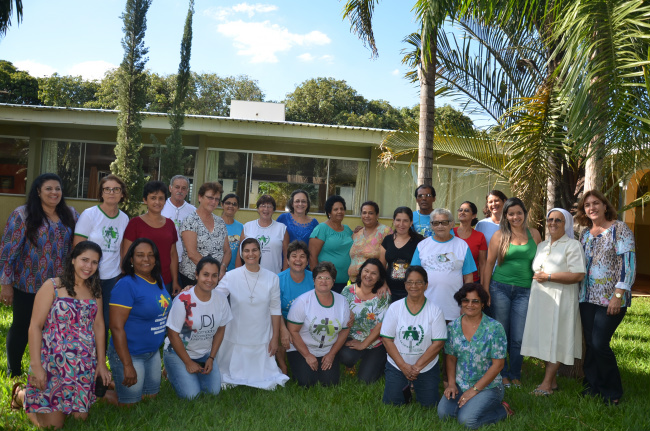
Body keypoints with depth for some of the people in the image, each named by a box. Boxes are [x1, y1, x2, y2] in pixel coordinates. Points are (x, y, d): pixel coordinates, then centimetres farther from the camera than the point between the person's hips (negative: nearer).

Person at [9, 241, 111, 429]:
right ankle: (23, 396, 29)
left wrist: (101, 362, 5)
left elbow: (98, 325, 7)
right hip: (54, 363, -5)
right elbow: (35, 326, -10)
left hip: (84, 367, 5)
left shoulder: (95, 290, 7)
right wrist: (36, 365, -16)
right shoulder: (52, 287, -8)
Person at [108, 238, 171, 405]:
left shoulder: (158, 279, 4)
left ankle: (114, 385, 35)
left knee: (152, 397, 19)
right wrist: (127, 365, -23)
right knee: (130, 405, 3)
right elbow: (116, 327, -22)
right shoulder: (126, 285, -19)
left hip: (153, 352, 8)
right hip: (129, 354, -8)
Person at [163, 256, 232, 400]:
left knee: (213, 390, -9)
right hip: (178, 353, -4)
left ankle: (196, 372, 19)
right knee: (191, 394, -15)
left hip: (205, 354, 4)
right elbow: (173, 334, -16)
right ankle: (172, 373, 13)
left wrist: (211, 358, -2)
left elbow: (220, 330, 4)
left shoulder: (221, 300, -7)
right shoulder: (183, 301, -22)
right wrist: (188, 362, -12)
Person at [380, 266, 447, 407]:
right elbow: (387, 339, -4)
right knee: (391, 403, -5)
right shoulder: (395, 307, -2)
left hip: (427, 368, 0)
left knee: (429, 405, -5)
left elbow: (438, 343, -9)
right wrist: (404, 366, -13)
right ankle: (405, 388, 26)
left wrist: (417, 367, -14)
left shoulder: (434, 310, -5)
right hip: (396, 366, 1)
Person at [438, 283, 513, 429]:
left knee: (467, 420, -24)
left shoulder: (494, 328, -10)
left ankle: (502, 410, 3)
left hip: (488, 387, -4)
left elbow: (498, 364, -11)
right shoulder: (453, 327, 3)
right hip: (460, 385, 4)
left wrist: (474, 390, -13)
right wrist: (451, 383, -6)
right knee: (443, 413, -19)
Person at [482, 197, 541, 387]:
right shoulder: (500, 235, 2)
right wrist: (485, 290, -2)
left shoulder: (534, 234, 8)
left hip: (524, 291, 1)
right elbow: (489, 263, 3)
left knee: (518, 338, 2)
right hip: (500, 288, -1)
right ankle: (502, 374, 20)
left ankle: (515, 375, 19)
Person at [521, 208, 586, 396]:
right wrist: (537, 277, 9)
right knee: (544, 338, 7)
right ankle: (552, 380, 18)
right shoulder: (542, 245, 17)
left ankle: (547, 384, 0)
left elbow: (578, 275, -16)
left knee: (555, 339, -3)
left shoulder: (573, 245, -5)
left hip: (561, 299, -7)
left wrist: (548, 277, -14)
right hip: (540, 298, 7)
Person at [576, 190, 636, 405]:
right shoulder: (585, 233, 13)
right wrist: (579, 293, 13)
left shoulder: (619, 229, -6)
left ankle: (612, 393, 11)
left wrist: (618, 295, -17)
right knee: (591, 344, 7)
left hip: (610, 299, -6)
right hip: (588, 298, 6)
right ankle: (592, 387, 20)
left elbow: (628, 263, -12)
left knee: (599, 344, -7)